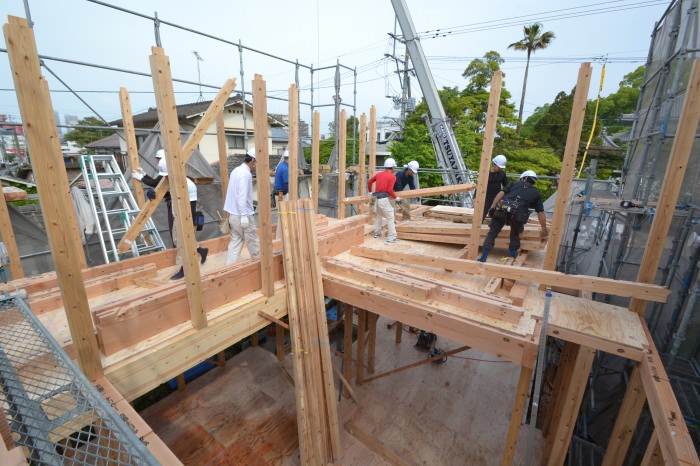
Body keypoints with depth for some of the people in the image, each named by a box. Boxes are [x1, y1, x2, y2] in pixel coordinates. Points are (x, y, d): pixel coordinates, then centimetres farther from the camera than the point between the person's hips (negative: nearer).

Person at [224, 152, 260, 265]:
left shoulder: (236, 170, 13)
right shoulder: (246, 174, -17)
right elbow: (242, 197, -24)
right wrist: (244, 215, -24)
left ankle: (229, 266, 13)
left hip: (233, 214, 9)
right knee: (253, 241, 7)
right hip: (242, 215, -9)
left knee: (235, 241, 11)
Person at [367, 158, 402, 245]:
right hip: (383, 198, -7)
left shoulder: (379, 174, 16)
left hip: (376, 197, 7)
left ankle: (377, 233, 35)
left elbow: (369, 181, 23)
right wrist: (396, 198, -1)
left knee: (378, 215, 24)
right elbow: (390, 190, -14)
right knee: (390, 217, -4)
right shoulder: (392, 176, -3)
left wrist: (370, 192, 35)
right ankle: (391, 238, -7)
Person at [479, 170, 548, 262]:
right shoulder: (536, 193, 27)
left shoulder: (515, 183, 28)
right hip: (517, 214, 0)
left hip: (501, 209, 0)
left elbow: (501, 193, 11)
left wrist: (492, 207, 7)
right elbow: (541, 213, 23)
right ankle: (512, 255, 36)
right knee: (515, 234, 29)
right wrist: (544, 229, 28)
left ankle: (483, 257, 7)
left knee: (492, 233, 12)